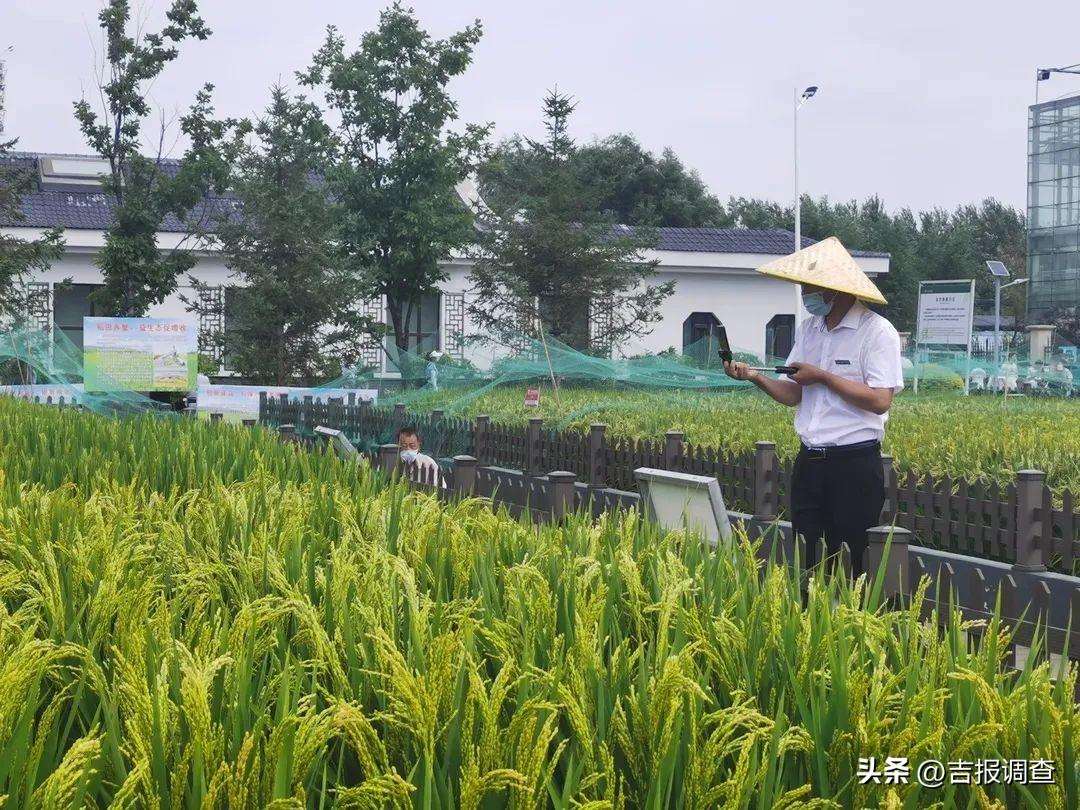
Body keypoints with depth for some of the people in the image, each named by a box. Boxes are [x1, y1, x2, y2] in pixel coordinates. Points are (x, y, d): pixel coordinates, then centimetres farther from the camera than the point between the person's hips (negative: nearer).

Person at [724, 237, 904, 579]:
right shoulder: (807, 329, 10)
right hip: (809, 463, 7)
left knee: (850, 566, 0)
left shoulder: (877, 332, -12)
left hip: (855, 466, -6)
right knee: (805, 562, 9)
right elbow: (794, 395, 12)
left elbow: (880, 401, -19)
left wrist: (822, 376, -15)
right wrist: (756, 378, -6)